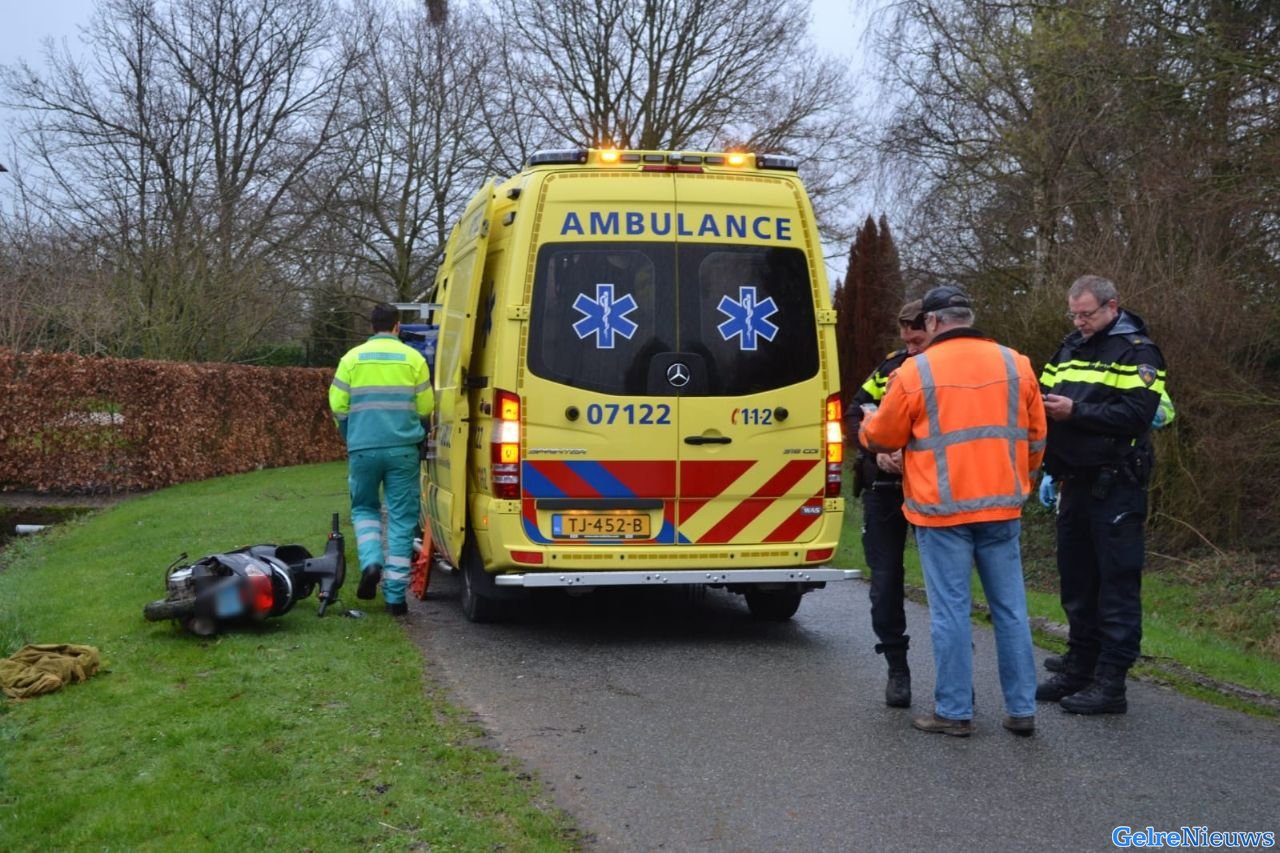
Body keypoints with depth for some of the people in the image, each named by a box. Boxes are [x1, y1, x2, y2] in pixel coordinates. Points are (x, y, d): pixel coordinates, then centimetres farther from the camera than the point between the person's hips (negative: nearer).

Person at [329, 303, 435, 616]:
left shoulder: (352, 358, 5)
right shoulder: (413, 358, 4)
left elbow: (337, 405, 4)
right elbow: (425, 408, 4)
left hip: (362, 448, 1)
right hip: (402, 449, -1)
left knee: (364, 507, 21)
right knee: (401, 518, 4)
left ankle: (371, 562, -4)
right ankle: (395, 594, 2)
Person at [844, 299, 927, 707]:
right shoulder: (892, 365, 6)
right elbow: (856, 413, 7)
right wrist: (877, 452, -9)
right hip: (884, 488, 4)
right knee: (885, 581, 6)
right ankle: (897, 669, 18)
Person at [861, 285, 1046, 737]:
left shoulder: (916, 371, -6)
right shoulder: (1015, 364, 6)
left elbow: (881, 437, 5)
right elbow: (1036, 438, 13)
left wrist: (868, 426, 27)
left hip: (942, 509, -4)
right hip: (1002, 507, 4)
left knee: (950, 611, 2)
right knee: (1010, 608, 10)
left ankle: (954, 712, 7)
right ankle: (1021, 709, 15)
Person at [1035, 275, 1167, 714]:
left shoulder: (1136, 352, -7)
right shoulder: (1071, 347, 16)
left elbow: (1136, 414, -19)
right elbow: (1045, 395, 17)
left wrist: (1076, 412, -21)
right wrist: (1043, 406, -6)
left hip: (1116, 485, -8)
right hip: (1076, 481, 8)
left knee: (1117, 584, -4)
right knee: (1076, 581, 14)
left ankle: (1110, 683, -1)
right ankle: (1078, 670, 24)